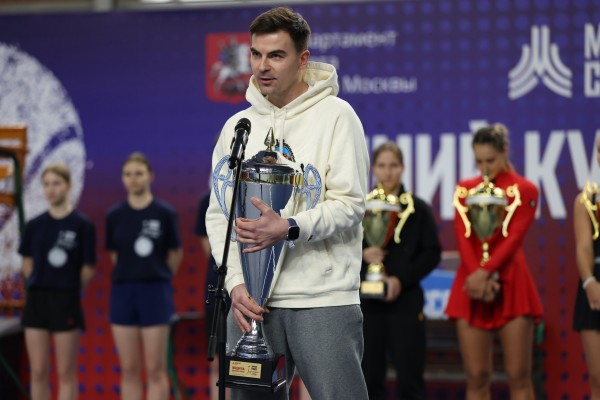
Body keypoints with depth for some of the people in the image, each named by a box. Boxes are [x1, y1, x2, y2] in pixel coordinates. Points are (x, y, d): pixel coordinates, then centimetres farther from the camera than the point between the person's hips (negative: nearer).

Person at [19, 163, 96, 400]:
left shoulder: (82, 225, -6)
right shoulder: (35, 225, 6)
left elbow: (87, 270, -3)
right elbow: (27, 265, 14)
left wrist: (69, 289, 3)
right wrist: (42, 284, 5)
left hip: (66, 301, -4)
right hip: (36, 300, 4)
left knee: (66, 373, 1)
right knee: (38, 372, 6)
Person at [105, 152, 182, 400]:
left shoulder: (165, 214, -4)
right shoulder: (115, 215, 3)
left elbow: (175, 255, 6)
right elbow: (115, 256, 12)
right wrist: (130, 278, 9)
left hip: (155, 292, -3)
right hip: (123, 292, 3)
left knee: (155, 370, 0)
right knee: (129, 370, 6)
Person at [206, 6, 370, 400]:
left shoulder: (336, 116, 0)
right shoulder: (238, 127, 13)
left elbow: (350, 204, -7)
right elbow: (219, 215, 11)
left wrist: (289, 228, -22)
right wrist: (236, 283, -3)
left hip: (323, 301, -4)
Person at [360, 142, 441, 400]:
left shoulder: (418, 209, 2)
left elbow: (432, 254, -1)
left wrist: (402, 279, -13)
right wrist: (362, 254, -13)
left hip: (405, 302, -2)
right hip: (367, 302, 2)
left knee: (409, 378, 0)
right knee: (369, 376, 5)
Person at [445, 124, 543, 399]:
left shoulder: (524, 189, 3)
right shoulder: (465, 188, 12)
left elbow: (514, 237, -8)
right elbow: (462, 236, 1)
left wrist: (486, 271, -20)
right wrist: (477, 276, -14)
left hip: (511, 285, -3)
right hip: (472, 285, 3)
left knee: (518, 376, -4)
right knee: (476, 377, 1)